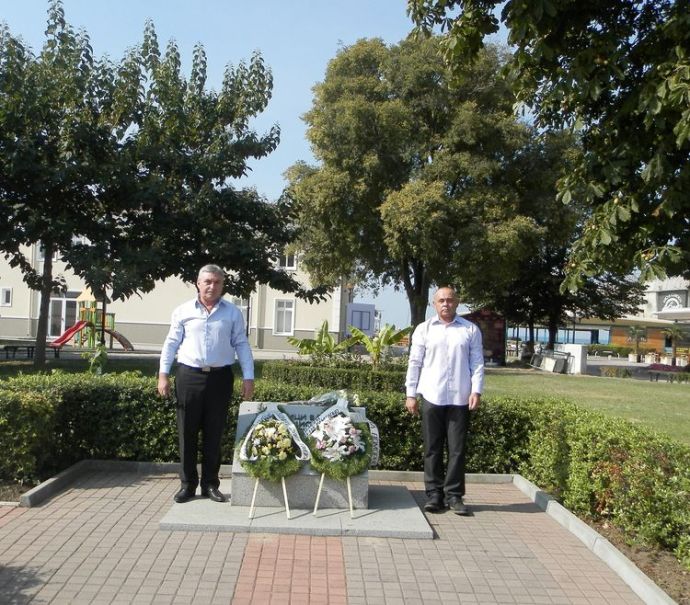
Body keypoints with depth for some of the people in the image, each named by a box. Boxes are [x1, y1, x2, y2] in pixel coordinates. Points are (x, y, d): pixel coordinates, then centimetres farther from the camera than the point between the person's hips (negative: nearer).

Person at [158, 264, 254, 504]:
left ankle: (210, 484, 18)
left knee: (214, 434, 6)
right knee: (187, 432, 5)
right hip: (189, 376, 0)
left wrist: (248, 378, -1)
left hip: (220, 378, 0)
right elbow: (171, 343, 8)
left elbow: (242, 345, 6)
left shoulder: (233, 312, 6)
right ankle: (188, 483, 17)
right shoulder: (183, 311, 6)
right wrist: (163, 374, 0)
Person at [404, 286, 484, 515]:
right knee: (432, 448, 5)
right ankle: (434, 494, 14)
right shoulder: (424, 329, 8)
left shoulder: (471, 330, 7)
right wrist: (411, 394, 3)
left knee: (457, 449, 3)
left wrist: (476, 391, -5)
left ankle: (454, 495, 12)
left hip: (460, 398, 0)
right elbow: (415, 363, 7)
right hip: (432, 397, 1)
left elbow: (477, 363, 5)